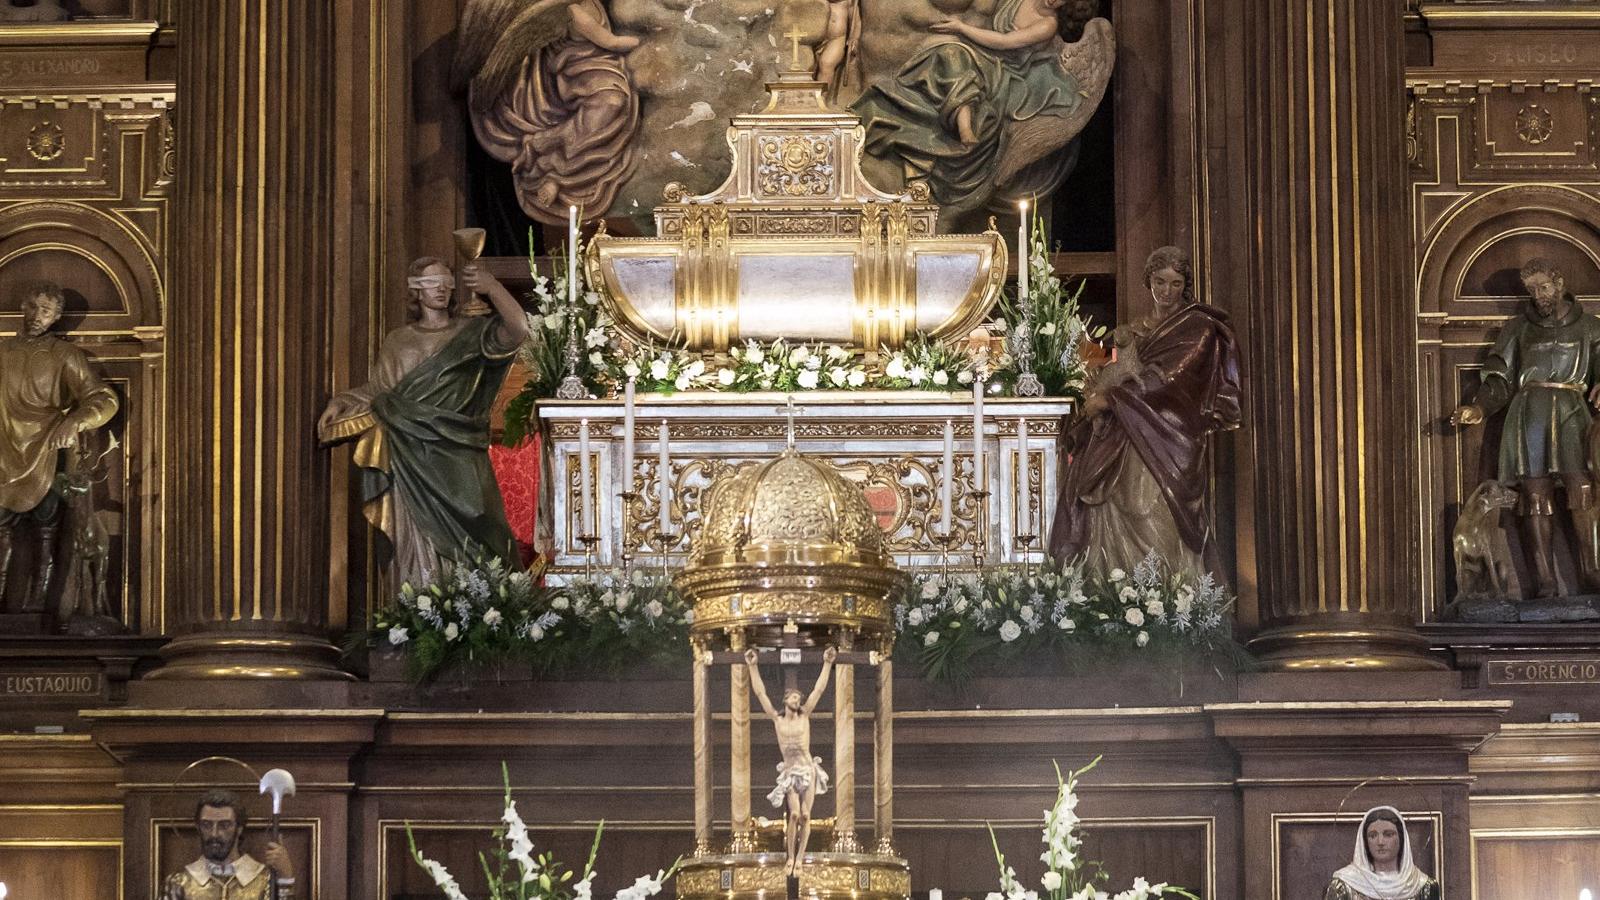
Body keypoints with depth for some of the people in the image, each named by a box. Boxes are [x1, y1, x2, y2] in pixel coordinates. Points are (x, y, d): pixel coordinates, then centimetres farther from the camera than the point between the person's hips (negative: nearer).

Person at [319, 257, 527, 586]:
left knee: (462, 541, -8)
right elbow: (377, 390, 15)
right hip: (411, 459, 2)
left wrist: (492, 287, -15)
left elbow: (518, 330, -8)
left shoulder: (471, 334, 8)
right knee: (418, 543, -5)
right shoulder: (398, 342, 16)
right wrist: (340, 404, 0)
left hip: (458, 457, -2)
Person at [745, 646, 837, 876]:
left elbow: (819, 689, 6)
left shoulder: (804, 715, 6)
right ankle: (790, 857, -4)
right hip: (790, 773, -1)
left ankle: (799, 858, 1)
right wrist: (752, 667, -1)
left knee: (805, 815, -6)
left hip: (808, 770, 1)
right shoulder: (777, 719, 4)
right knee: (794, 813, -16)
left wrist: (827, 664, 3)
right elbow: (760, 693, 2)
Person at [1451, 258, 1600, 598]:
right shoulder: (1518, 329, 19)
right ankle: (1544, 580, -13)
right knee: (1535, 493, -9)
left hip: (1572, 413, -1)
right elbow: (1500, 379, 15)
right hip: (1528, 412, 1)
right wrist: (1479, 409, -3)